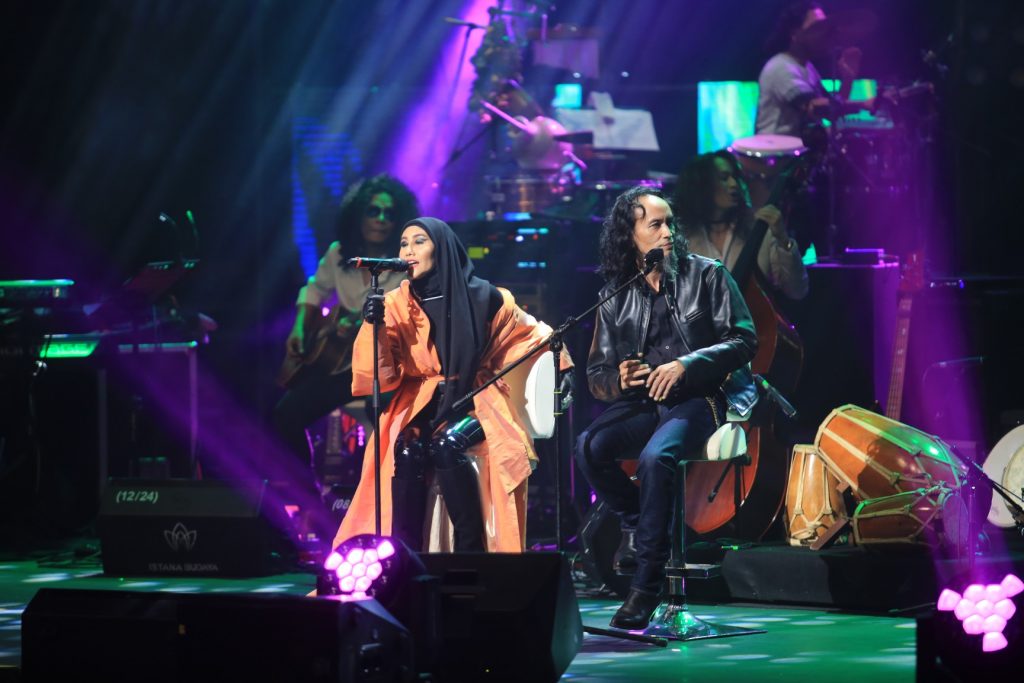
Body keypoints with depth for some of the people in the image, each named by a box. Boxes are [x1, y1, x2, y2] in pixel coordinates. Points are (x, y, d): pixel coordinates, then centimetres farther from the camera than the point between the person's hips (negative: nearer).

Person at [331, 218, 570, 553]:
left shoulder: (482, 298, -5)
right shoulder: (397, 304, -2)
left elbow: (534, 337, 11)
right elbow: (379, 375, -11)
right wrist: (374, 325, -25)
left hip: (474, 402, -2)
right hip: (420, 405, 2)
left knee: (446, 446, -33)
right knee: (407, 453, -30)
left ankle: (471, 547, -25)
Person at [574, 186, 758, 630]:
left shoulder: (706, 276, 3)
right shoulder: (616, 296, 11)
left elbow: (743, 340, -3)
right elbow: (597, 373, 14)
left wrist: (685, 365, -16)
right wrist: (618, 380, -11)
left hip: (701, 398, -4)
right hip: (643, 403, 4)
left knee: (654, 457, -35)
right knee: (589, 447, -28)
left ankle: (647, 585, -30)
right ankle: (635, 525, -1)